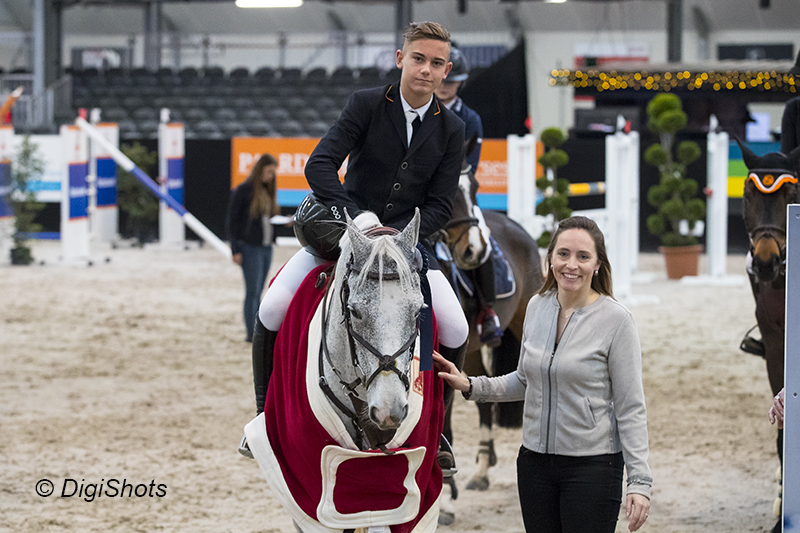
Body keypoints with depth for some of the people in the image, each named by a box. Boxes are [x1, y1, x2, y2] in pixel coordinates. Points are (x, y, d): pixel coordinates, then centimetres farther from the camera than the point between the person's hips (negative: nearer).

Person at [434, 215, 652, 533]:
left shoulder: (615, 320, -12)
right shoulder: (537, 307, 5)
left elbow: (630, 408, -10)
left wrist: (639, 481, -15)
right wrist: (470, 387, 6)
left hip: (592, 466, -5)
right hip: (535, 461, 5)